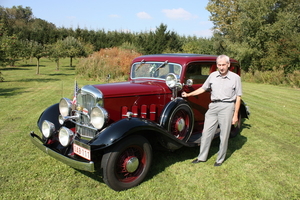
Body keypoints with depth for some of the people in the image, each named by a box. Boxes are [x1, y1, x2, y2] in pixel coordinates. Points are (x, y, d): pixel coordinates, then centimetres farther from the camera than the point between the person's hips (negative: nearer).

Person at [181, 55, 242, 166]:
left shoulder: (235, 78, 0)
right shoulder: (212, 76, 9)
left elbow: (238, 97, 0)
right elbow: (203, 89, 19)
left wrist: (235, 115, -4)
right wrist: (188, 94, 14)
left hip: (227, 106, -3)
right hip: (213, 106, 4)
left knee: (224, 135, 4)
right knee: (206, 132, 7)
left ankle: (220, 159, 20)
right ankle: (202, 157, 20)